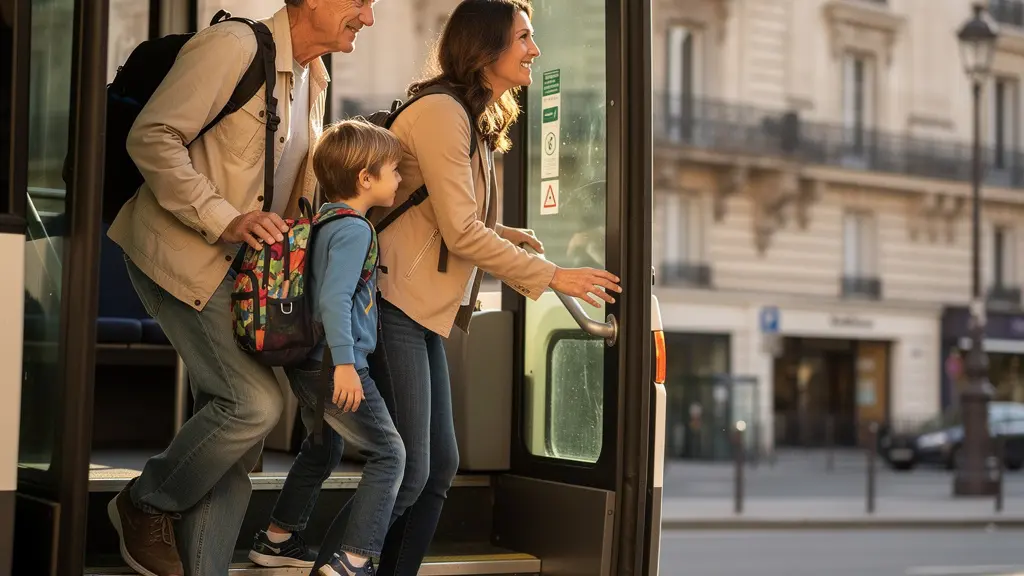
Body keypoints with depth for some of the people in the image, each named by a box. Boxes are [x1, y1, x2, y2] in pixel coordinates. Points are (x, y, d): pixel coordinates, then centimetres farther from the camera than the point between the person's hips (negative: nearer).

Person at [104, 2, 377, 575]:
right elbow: (151, 138, -18)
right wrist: (224, 220, -24)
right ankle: (146, 506, 6)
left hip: (247, 266, 9)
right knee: (255, 401, -17)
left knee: (235, 434, 4)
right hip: (182, 253, -8)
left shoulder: (314, 79, 13)